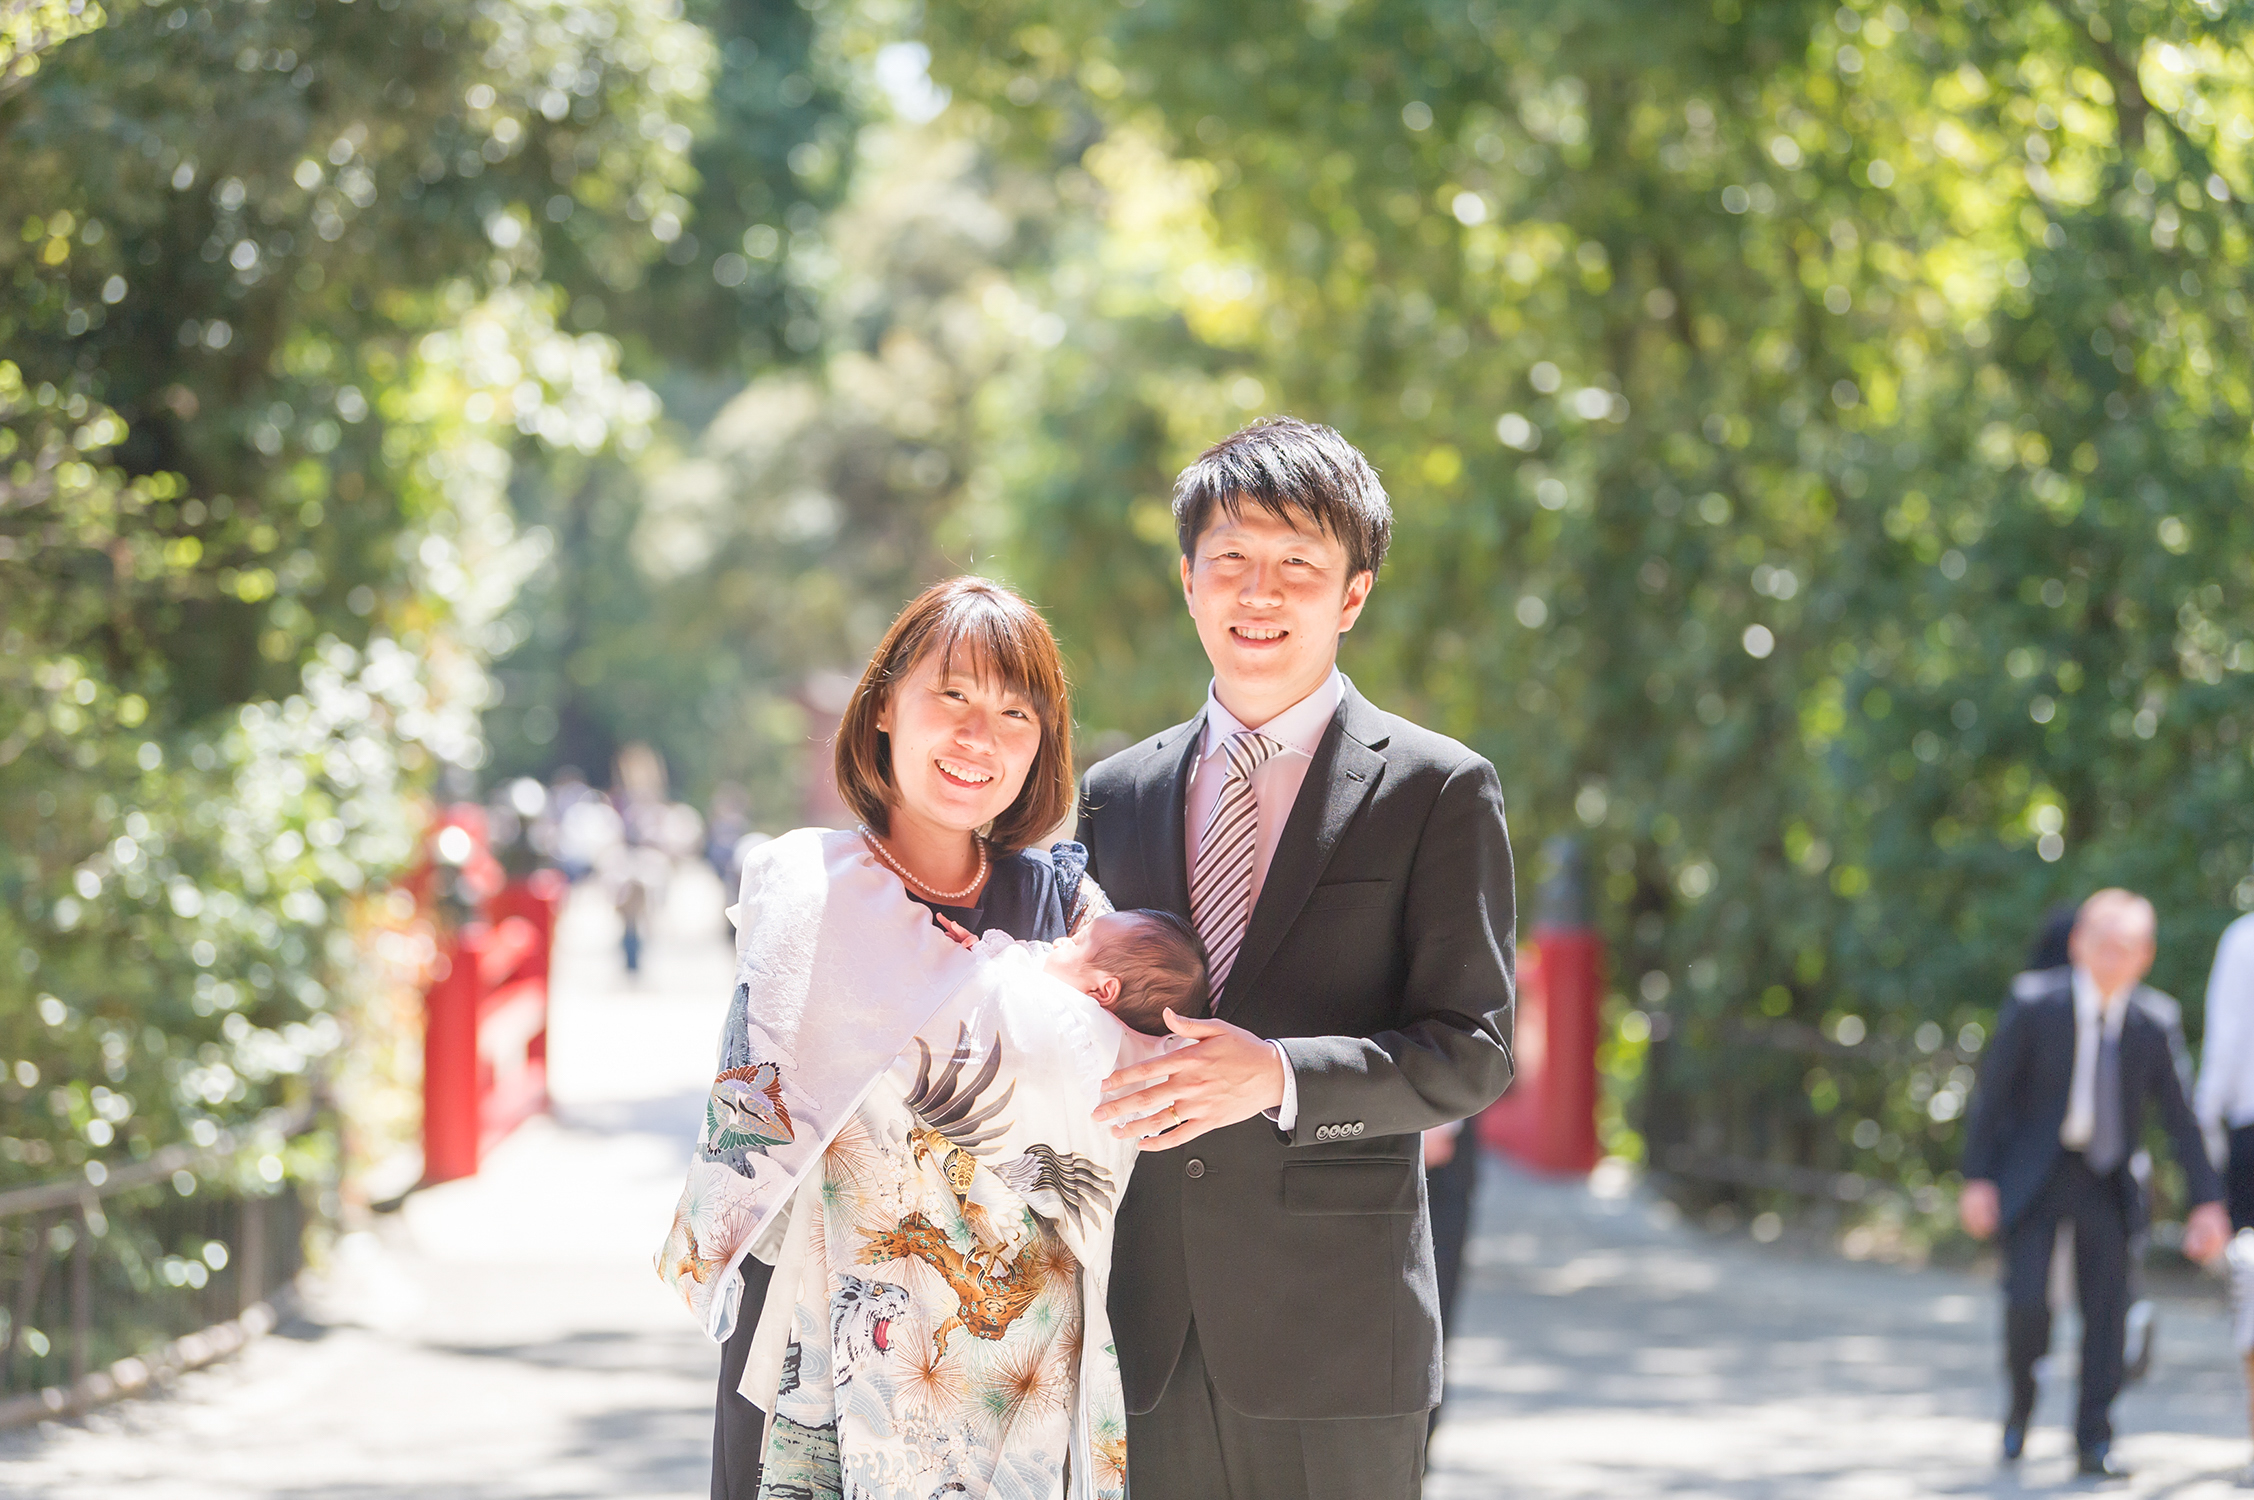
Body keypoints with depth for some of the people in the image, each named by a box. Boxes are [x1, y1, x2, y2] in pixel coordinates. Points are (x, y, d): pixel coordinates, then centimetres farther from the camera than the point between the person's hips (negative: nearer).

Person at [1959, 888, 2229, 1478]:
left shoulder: (2147, 1032, -1)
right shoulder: (2034, 1011, -9)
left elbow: (2181, 1121, 4)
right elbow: (1991, 1093, -4)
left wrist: (2207, 1200, -2)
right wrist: (1977, 1179, -8)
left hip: (2104, 1185, 3)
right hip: (2034, 1179, -3)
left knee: (2107, 1309, -2)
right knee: (2027, 1301, -14)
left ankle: (2094, 1443, 7)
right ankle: (2020, 1407, 13)